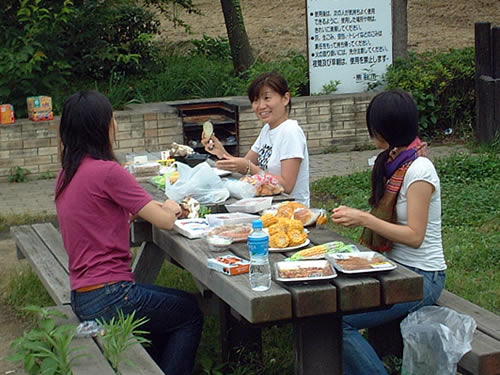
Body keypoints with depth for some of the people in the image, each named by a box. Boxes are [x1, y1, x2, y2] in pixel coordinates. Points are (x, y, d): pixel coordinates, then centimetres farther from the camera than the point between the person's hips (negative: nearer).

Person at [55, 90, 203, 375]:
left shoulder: (67, 175, 8)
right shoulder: (107, 171, -19)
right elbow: (165, 221, -16)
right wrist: (170, 209, 7)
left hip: (82, 296, 9)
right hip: (109, 297, -9)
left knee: (170, 307, 28)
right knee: (191, 313, 13)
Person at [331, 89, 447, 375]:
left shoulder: (419, 170, -17)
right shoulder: (395, 162, 10)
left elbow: (414, 236, -20)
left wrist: (365, 220, -20)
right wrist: (356, 216, 3)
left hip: (421, 276, -9)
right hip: (394, 266, 9)